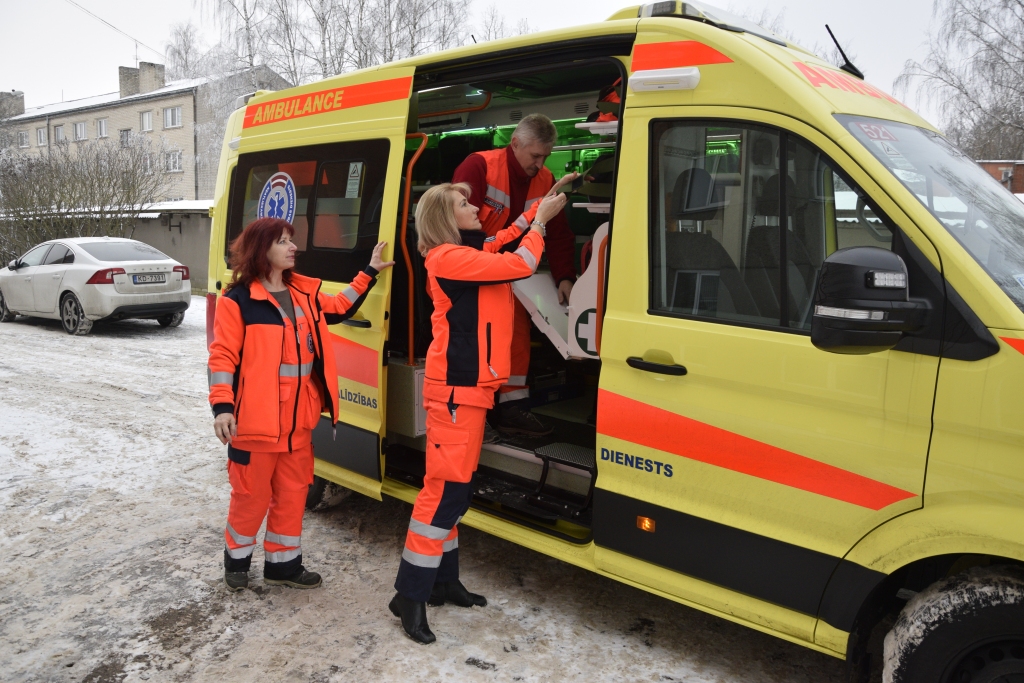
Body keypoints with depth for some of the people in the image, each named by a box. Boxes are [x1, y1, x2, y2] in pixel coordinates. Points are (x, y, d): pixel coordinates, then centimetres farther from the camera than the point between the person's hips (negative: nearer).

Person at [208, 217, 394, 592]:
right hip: (256, 420, -6)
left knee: (293, 493, 14)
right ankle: (236, 558, 31)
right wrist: (222, 407, -19)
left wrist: (369, 272, 26)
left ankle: (283, 562, 29)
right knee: (252, 496, 7)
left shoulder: (304, 293, 10)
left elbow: (339, 308, 27)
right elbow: (223, 356, -12)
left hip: (298, 420, 6)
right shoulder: (238, 300, -10)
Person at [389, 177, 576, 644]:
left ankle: (443, 580, 24)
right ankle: (410, 595, -1)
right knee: (446, 488, -9)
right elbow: (520, 265, -15)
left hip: (469, 387, 10)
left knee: (456, 487, 14)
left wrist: (541, 207, 12)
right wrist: (542, 219, -1)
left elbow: (508, 241, 24)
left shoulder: (469, 253, 16)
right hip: (455, 389, -10)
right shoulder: (449, 258, -13)